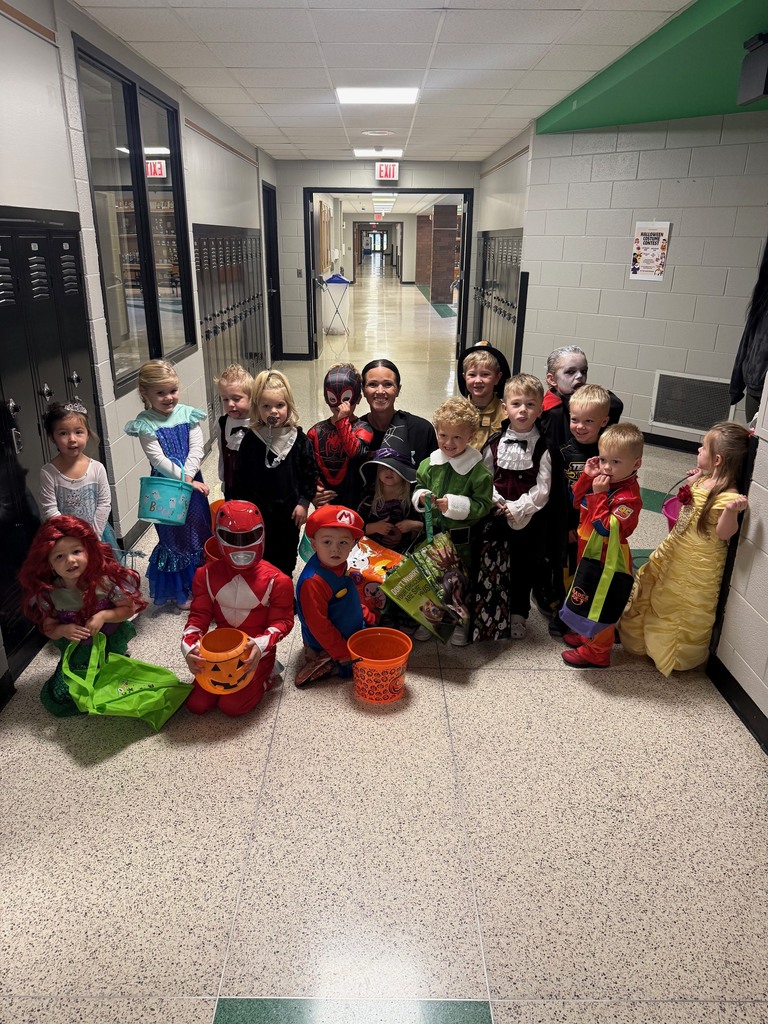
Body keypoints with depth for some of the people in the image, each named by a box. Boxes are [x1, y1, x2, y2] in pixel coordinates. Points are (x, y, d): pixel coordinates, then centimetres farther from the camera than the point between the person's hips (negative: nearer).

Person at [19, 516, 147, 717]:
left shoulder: (106, 579, -21)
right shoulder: (48, 593, -16)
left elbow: (128, 609, -12)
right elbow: (49, 629, -4)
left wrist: (103, 615, -28)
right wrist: (62, 630, -26)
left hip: (111, 644, -2)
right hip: (76, 652, 2)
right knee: (56, 698, -4)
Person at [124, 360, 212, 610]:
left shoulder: (188, 415, -2)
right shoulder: (146, 424, -12)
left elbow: (196, 449, -8)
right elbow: (158, 459, -17)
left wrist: (188, 476, -21)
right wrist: (184, 479, -21)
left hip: (193, 482, 4)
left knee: (199, 531, 16)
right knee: (173, 537, 8)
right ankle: (179, 591, 24)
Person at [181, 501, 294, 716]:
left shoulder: (276, 580, -16)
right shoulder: (207, 575, -6)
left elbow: (282, 621, -11)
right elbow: (199, 616, -4)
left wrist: (261, 645, -31)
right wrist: (189, 646, -24)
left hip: (256, 651, -4)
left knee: (232, 706, -16)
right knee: (196, 704, -4)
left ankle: (266, 676, 12)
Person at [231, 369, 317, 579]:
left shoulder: (298, 438, -9)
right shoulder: (251, 439, -10)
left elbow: (310, 473, -3)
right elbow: (240, 476, -2)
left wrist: (304, 502, -6)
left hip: (289, 510, 1)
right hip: (258, 509, 0)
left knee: (287, 553, 17)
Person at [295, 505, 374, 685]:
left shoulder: (339, 565, -5)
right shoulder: (313, 581, -33)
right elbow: (318, 625, -28)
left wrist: (368, 617, 11)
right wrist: (343, 655, -23)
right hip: (326, 648, -9)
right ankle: (328, 667, -1)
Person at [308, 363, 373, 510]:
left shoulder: (362, 428, -7)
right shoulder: (316, 431, 2)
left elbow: (355, 451, -26)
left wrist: (343, 421, -22)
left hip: (353, 503, -3)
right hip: (324, 503, 3)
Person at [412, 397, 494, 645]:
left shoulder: (479, 470, -14)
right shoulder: (429, 464, 1)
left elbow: (483, 505, -15)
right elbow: (418, 487, 14)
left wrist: (454, 504, -25)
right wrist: (421, 496, -9)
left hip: (461, 538, -4)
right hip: (432, 533, 4)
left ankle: (462, 624, 30)